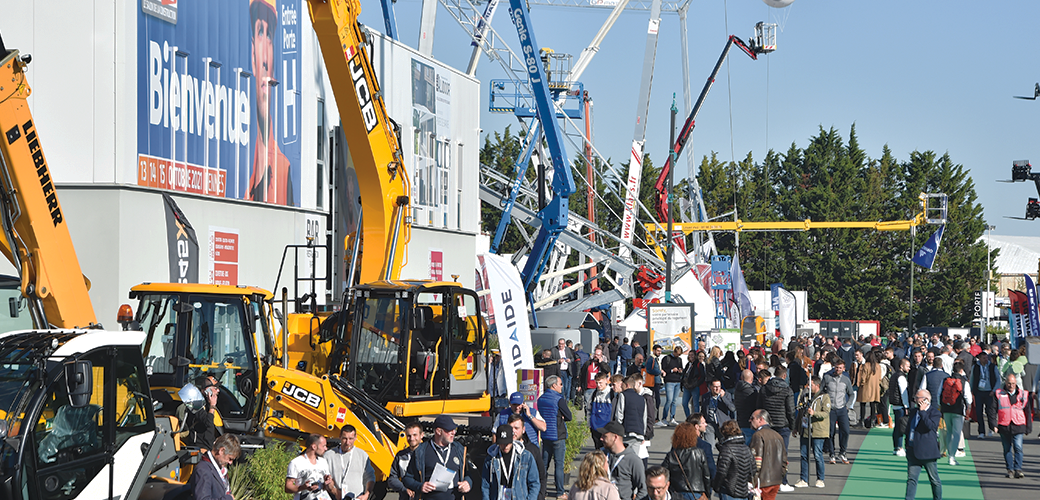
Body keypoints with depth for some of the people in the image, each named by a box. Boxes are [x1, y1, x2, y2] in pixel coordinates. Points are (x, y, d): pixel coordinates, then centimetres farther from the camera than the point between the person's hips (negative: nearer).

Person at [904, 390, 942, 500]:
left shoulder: (934, 412, -5)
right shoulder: (913, 411, 16)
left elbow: (931, 426, -22)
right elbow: (908, 429, 23)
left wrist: (922, 411, -18)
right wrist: (907, 445, 16)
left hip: (927, 452, -5)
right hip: (913, 452, 5)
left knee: (934, 480, 6)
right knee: (911, 478, -2)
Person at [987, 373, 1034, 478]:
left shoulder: (1023, 395, 7)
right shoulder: (998, 394, 5)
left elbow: (1028, 412, 12)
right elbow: (993, 410, 4)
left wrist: (1028, 428, 11)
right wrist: (994, 425, -6)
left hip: (1018, 426, -1)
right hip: (1004, 426, 1)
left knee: (1018, 448, -11)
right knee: (1007, 449, 7)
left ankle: (1018, 469, -10)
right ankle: (1010, 469, 16)